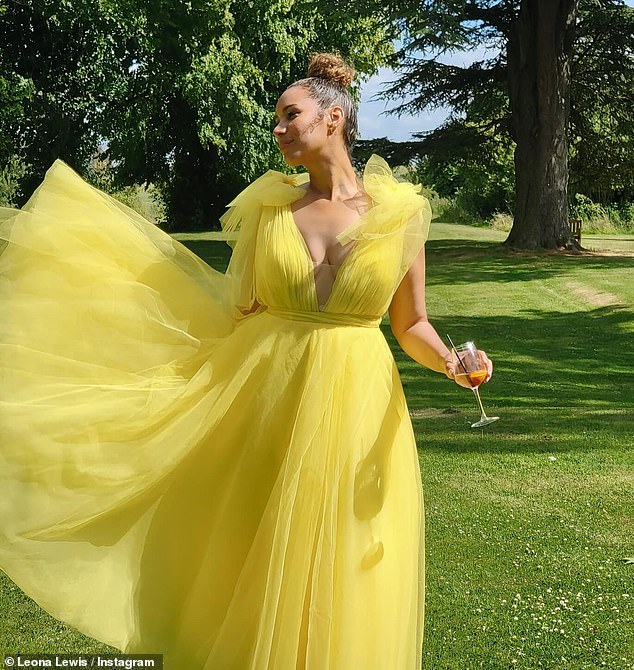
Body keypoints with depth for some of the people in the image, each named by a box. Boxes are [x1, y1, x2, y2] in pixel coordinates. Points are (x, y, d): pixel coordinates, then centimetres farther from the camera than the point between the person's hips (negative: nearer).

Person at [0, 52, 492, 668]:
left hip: (356, 411, -2)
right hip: (265, 400, 2)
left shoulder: (399, 213, -1)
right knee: (245, 571, 8)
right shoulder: (268, 205, 5)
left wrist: (451, 362, -13)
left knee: (339, 576, 3)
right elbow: (241, 311, 8)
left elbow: (412, 327, 5)